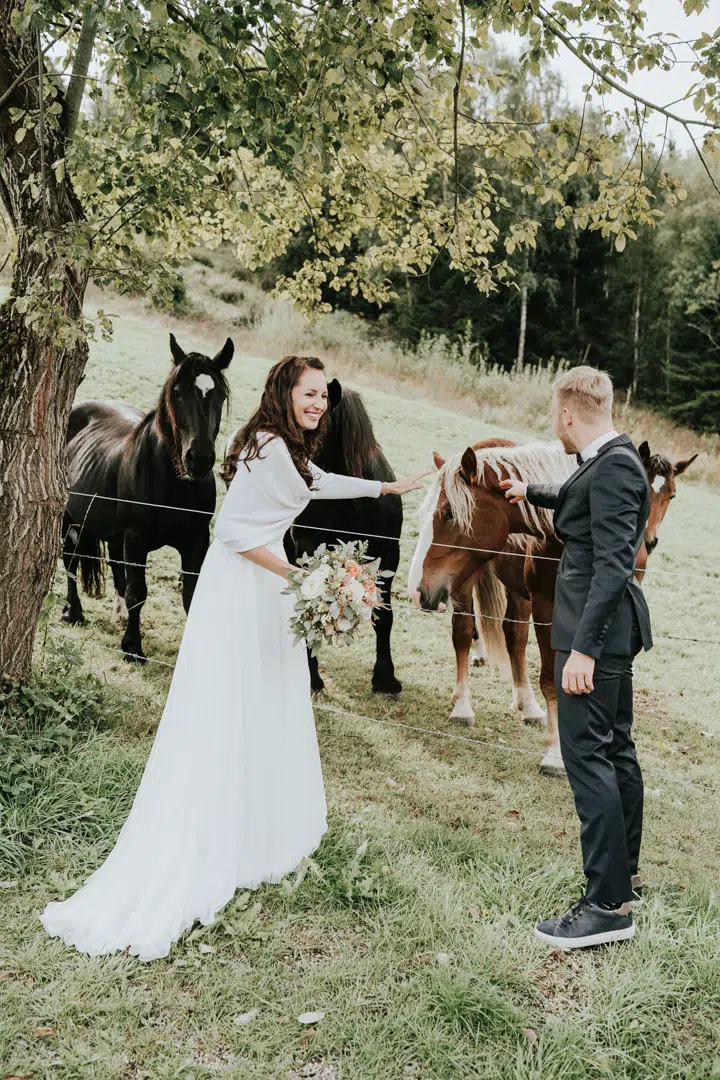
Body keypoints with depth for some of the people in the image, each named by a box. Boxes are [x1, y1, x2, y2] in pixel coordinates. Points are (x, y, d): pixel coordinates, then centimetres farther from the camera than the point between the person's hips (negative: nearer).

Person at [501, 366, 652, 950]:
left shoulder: (614, 466, -19)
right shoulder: (613, 459, 12)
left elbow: (613, 563, -26)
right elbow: (577, 500, 35)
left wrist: (583, 648, -28)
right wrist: (532, 492, 52)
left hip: (597, 628, -11)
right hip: (611, 630, 11)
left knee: (586, 754, -9)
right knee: (615, 749, 19)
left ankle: (608, 905, -4)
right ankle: (623, 868, 33)